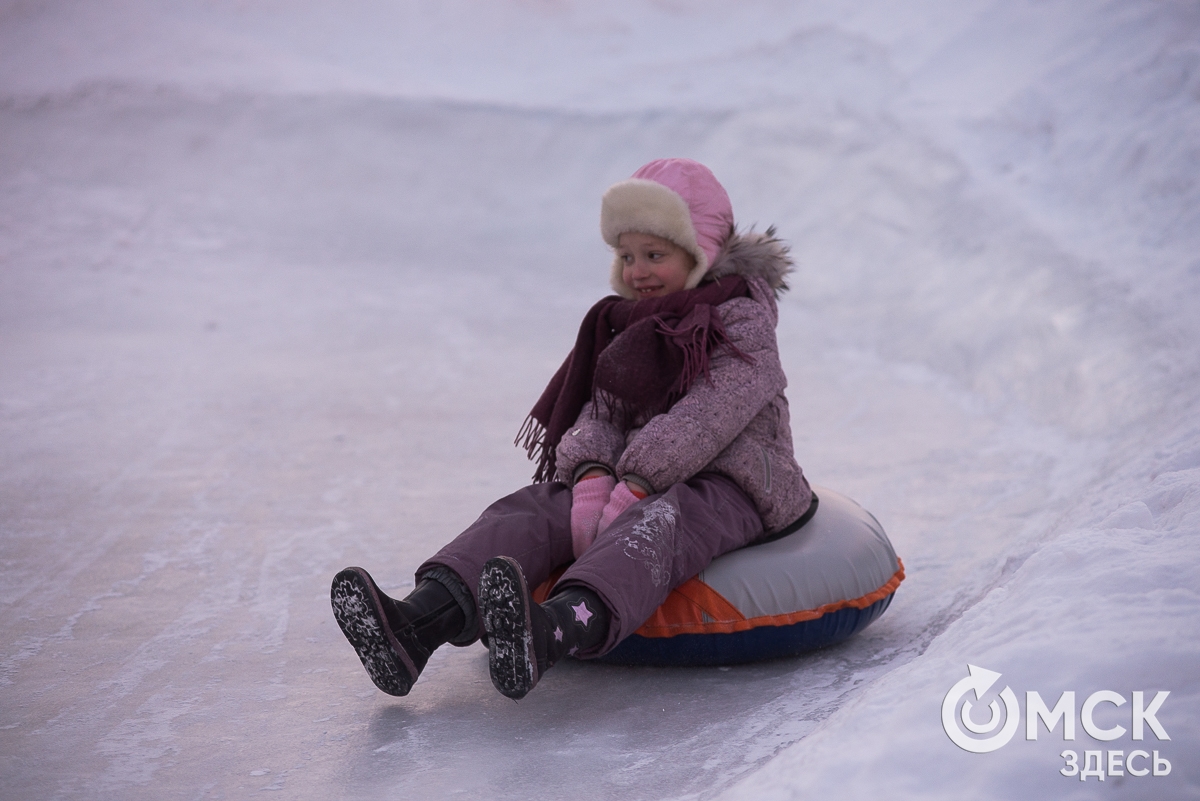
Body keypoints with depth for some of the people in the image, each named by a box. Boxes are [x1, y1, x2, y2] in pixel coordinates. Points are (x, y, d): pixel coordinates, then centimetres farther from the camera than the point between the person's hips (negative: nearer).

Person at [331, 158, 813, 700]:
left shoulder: (745, 321, -4)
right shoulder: (629, 323, 19)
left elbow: (702, 418, -19)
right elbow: (602, 410, 5)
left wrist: (631, 491, -29)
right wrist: (592, 479, -17)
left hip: (727, 486, -7)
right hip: (632, 478, 7)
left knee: (651, 527, -39)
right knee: (529, 510, -18)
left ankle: (549, 635, -69)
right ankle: (416, 625, -41)